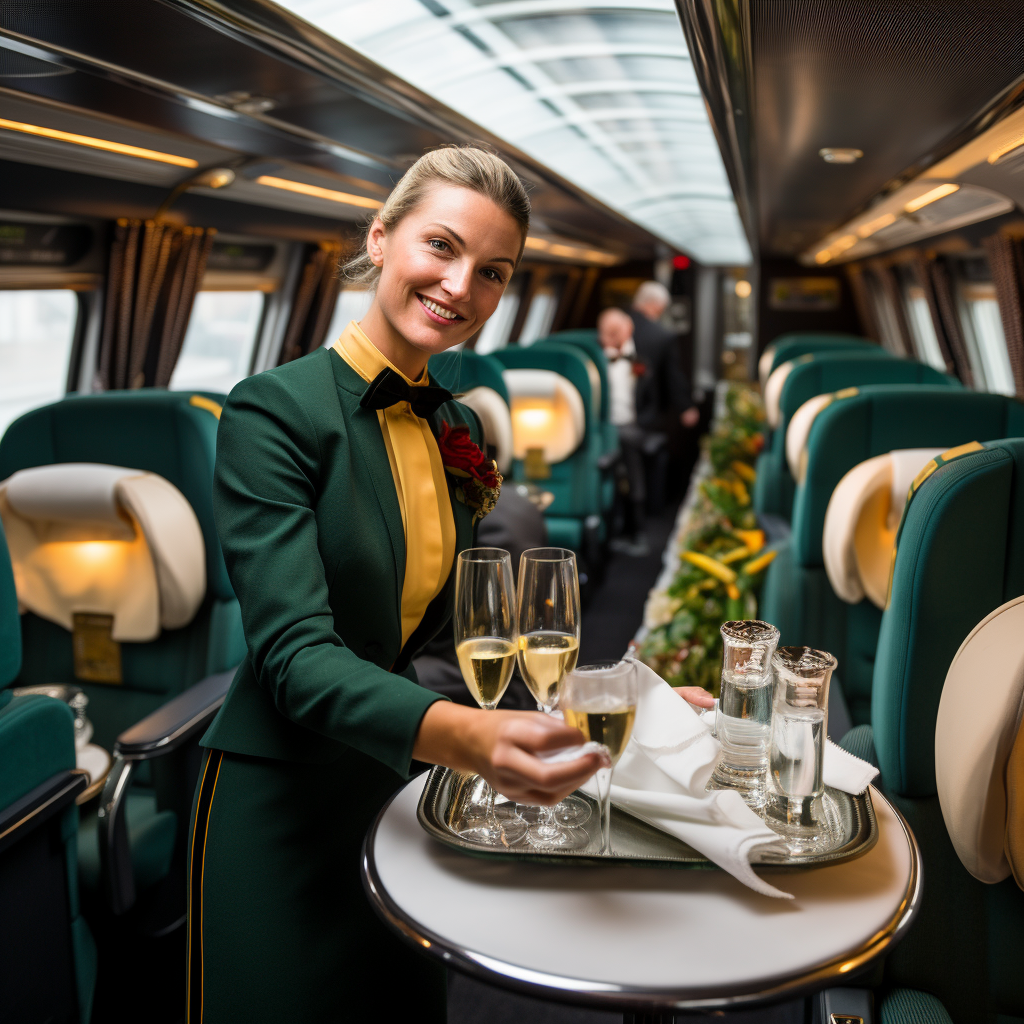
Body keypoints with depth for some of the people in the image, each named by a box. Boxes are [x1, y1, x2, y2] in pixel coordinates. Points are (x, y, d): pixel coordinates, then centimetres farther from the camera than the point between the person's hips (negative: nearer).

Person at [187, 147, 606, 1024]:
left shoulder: (458, 429, 4)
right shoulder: (275, 411, -17)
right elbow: (297, 654, -26)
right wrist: (465, 735, -43)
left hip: (413, 792, 6)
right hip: (285, 809, -6)